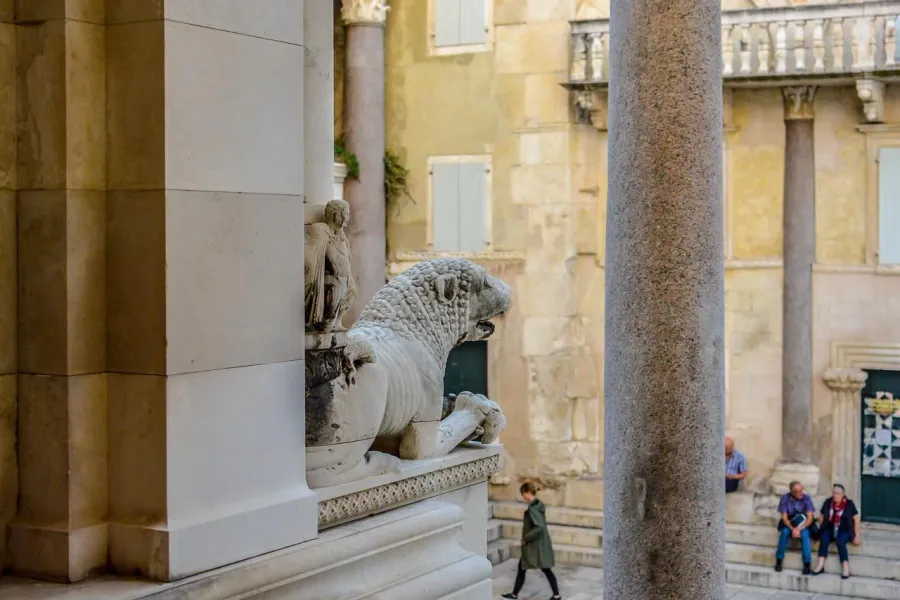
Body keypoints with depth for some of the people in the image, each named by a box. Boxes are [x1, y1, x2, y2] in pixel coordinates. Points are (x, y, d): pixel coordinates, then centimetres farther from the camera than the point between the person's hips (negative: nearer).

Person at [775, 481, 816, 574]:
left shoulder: (806, 498, -15)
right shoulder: (785, 498, -13)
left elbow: (810, 518, -19)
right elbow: (784, 517, -14)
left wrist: (799, 529, -32)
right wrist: (793, 529, -30)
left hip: (803, 524, 0)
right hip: (789, 524, 0)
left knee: (804, 533, -32)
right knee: (785, 532, -31)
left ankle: (807, 563, -26)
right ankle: (779, 560, -19)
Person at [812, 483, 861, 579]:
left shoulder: (849, 504, -3)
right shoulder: (828, 502, 6)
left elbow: (856, 519, -2)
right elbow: (822, 517, 13)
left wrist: (857, 536, -6)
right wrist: (821, 530, 0)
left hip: (845, 531, -3)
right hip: (830, 529, 3)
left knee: (840, 541, -34)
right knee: (824, 538, -30)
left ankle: (846, 568, -36)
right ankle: (820, 565, -35)